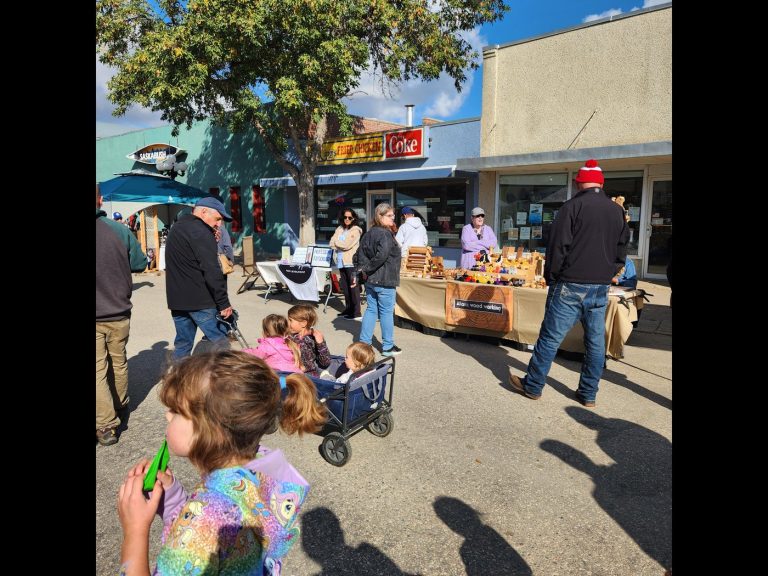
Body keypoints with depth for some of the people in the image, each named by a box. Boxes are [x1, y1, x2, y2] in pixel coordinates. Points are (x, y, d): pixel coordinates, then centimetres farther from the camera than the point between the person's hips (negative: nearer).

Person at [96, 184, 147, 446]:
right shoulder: (120, 230, -9)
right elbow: (140, 264, -1)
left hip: (97, 318, -2)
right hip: (119, 313, 3)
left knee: (98, 370, 4)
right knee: (118, 362, 20)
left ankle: (106, 425, 4)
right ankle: (120, 405, 39)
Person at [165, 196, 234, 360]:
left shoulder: (176, 228, 18)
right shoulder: (201, 232, -13)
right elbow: (211, 271, -19)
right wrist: (224, 303, -17)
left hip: (176, 298, 9)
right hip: (200, 300, -9)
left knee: (182, 343, 15)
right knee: (220, 341, -4)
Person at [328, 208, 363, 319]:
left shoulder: (355, 230, -4)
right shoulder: (339, 229, 16)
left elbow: (346, 245, -12)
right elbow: (331, 243, 8)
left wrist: (336, 243, 3)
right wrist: (341, 246, -7)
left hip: (351, 262, -6)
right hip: (341, 262, 7)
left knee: (353, 287, -5)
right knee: (345, 287, 11)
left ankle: (356, 312, -1)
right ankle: (348, 308, 21)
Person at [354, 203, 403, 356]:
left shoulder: (368, 233, 10)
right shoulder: (385, 234, -16)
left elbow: (359, 255, 11)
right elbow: (382, 256, -28)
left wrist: (362, 269, 5)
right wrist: (367, 269, -16)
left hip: (370, 280, 8)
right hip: (385, 280, -8)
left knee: (371, 310, 15)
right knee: (386, 312, 3)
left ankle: (364, 342, 21)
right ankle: (388, 347, 13)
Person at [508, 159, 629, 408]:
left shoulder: (573, 206, -8)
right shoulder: (618, 211, 10)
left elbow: (558, 247, -10)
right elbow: (621, 251, 16)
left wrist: (551, 278, 1)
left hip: (571, 285, -6)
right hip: (601, 287, 6)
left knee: (550, 337, 2)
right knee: (596, 341, 11)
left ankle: (532, 386, 11)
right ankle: (588, 394, 20)